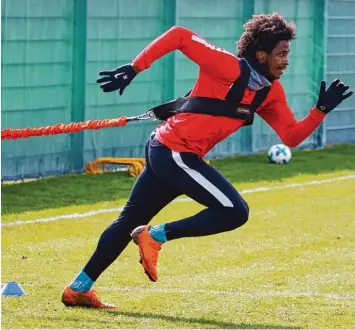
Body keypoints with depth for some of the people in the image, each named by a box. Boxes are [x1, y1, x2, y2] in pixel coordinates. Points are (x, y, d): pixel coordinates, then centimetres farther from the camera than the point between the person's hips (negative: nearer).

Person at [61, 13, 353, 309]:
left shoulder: (271, 92, 7)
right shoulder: (229, 67, -18)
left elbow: (292, 137, 7)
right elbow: (179, 36, -20)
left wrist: (321, 110, -6)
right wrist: (134, 68, -23)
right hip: (175, 151, -9)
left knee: (131, 221, 16)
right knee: (235, 212, -13)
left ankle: (78, 289, 24)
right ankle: (155, 237, -6)